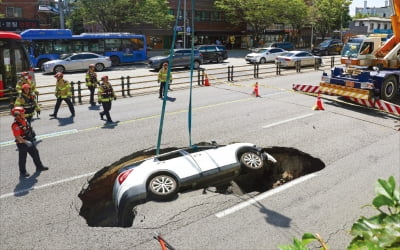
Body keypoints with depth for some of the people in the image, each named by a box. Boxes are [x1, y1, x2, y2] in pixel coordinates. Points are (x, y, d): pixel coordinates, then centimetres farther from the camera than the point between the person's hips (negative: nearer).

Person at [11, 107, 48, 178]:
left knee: (35, 153, 17)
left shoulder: (24, 120, 2)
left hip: (29, 141, 9)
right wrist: (25, 142, -33)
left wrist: (32, 133, 7)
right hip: (22, 143, -8)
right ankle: (22, 172, 21)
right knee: (22, 158, 6)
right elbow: (17, 136, -30)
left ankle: (39, 167, 32)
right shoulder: (15, 125, -25)